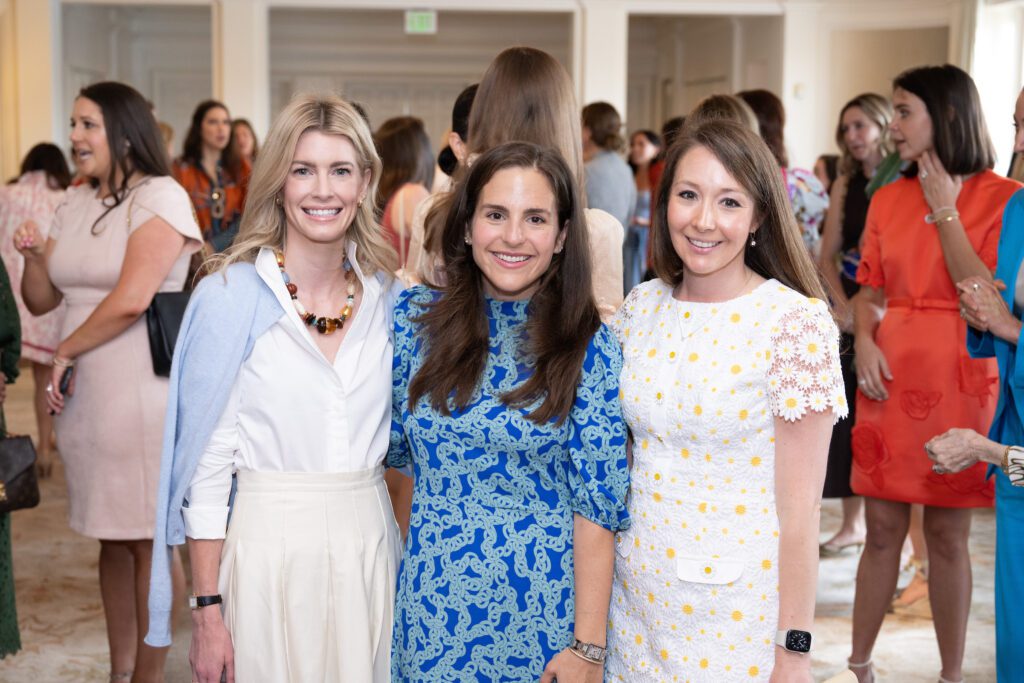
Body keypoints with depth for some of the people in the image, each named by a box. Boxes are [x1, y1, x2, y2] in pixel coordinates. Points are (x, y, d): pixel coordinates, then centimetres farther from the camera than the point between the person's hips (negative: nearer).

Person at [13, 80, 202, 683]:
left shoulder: (161, 196, -8)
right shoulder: (75, 204, 14)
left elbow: (131, 299, -17)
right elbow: (41, 300, 16)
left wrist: (65, 351, -6)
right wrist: (33, 256, -4)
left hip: (144, 390, -7)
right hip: (84, 394, 7)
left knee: (149, 538, 1)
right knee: (111, 535, 13)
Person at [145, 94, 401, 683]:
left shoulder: (388, 296, 4)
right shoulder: (233, 293, -8)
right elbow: (207, 464, -8)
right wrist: (208, 610, -10)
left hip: (371, 545, 4)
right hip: (271, 551, -4)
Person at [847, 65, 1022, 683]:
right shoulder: (889, 198, 8)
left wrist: (945, 211, -11)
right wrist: (864, 341, -6)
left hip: (959, 380, -3)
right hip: (890, 376, 3)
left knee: (948, 534, 5)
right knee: (883, 529, 8)